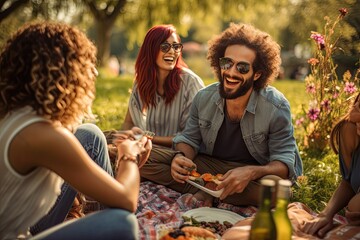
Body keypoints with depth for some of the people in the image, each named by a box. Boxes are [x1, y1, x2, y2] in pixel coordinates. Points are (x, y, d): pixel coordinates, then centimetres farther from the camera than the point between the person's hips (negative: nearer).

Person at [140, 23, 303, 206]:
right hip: (208, 164, 3)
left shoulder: (276, 107, -17)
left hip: (255, 172, -2)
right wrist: (180, 156, -20)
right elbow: (189, 139, 6)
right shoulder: (204, 98, -6)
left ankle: (206, 193, -22)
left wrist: (251, 172, -38)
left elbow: (285, 160, -16)